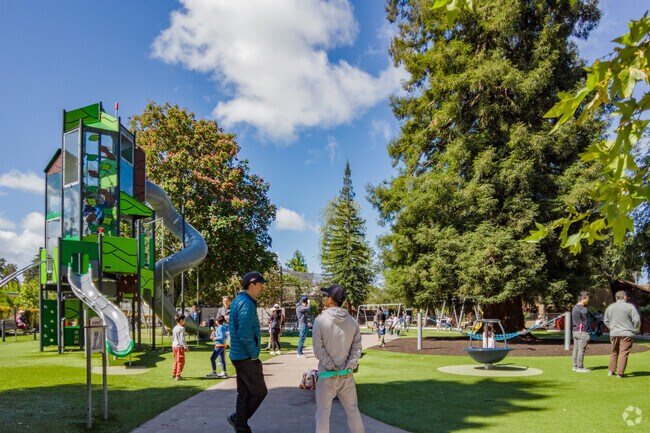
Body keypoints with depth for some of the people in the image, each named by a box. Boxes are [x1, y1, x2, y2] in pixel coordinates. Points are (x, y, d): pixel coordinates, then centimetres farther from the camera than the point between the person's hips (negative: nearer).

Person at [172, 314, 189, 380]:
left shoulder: (174, 328, 10)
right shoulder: (182, 328, -16)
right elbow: (182, 339, -18)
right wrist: (186, 347, -12)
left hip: (174, 346, 9)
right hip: (180, 346, -9)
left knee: (176, 360, 21)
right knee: (181, 361, -1)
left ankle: (173, 374, 30)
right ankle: (178, 376, -2)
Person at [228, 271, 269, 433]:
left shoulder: (238, 301, 13)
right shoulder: (246, 304, -20)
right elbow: (244, 334, -27)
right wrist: (254, 354, -15)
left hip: (239, 355, 10)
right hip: (247, 357, -10)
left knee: (244, 393, 15)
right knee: (259, 392, 3)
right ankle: (237, 418, 13)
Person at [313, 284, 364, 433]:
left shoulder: (320, 320, -9)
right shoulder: (352, 321, 4)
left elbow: (318, 348, -13)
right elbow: (357, 347, 0)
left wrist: (331, 367, -11)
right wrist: (350, 366, -5)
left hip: (326, 373, -4)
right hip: (346, 374, 4)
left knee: (323, 411, 5)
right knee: (352, 409, 14)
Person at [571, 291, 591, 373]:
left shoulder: (574, 307, 14)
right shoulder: (583, 309, -15)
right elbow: (586, 322, -14)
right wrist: (588, 332, -10)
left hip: (575, 331, 10)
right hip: (582, 332, -9)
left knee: (575, 349, 12)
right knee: (581, 349, -5)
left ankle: (575, 366, 17)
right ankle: (580, 367, -3)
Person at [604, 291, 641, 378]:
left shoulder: (609, 307, 8)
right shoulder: (629, 306, -8)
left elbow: (606, 321, 16)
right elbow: (637, 320, -9)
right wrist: (636, 330, 5)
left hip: (614, 334, 4)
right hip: (626, 334, -4)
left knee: (613, 352, 17)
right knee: (623, 353, -2)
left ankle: (611, 371, 19)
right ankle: (620, 373, -4)